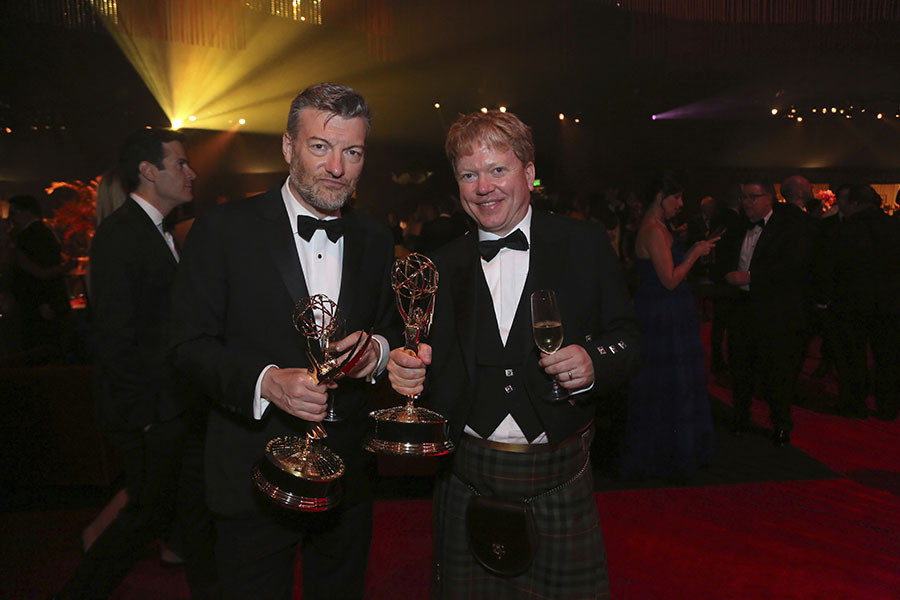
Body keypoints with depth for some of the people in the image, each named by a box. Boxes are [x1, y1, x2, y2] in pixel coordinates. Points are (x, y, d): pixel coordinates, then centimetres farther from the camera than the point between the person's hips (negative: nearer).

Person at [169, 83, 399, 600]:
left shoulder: (376, 239, 3)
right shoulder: (223, 230, -10)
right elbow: (191, 344, -10)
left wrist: (379, 349, -13)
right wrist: (265, 380, -27)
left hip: (349, 475, 4)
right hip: (256, 477, -3)